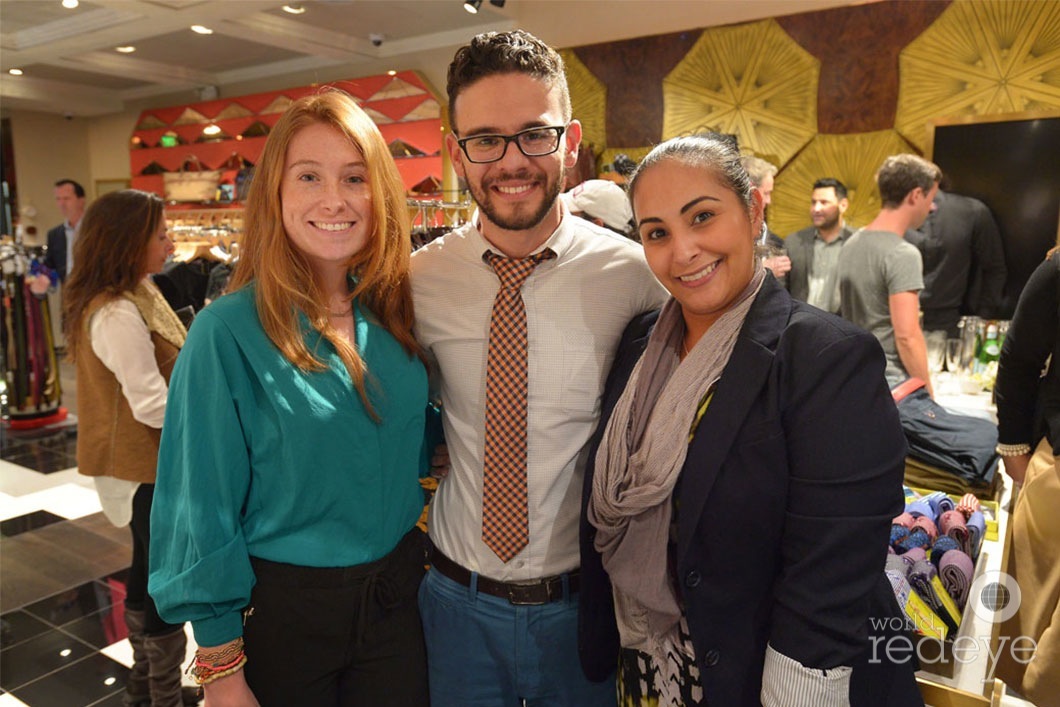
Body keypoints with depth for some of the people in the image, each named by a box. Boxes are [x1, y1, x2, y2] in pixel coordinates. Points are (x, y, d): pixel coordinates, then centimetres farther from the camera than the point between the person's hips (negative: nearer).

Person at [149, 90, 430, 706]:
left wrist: (423, 548, 3)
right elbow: (203, 507, -12)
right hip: (281, 609, -3)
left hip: (397, 598, 4)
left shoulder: (397, 315, -4)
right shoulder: (229, 332, -16)